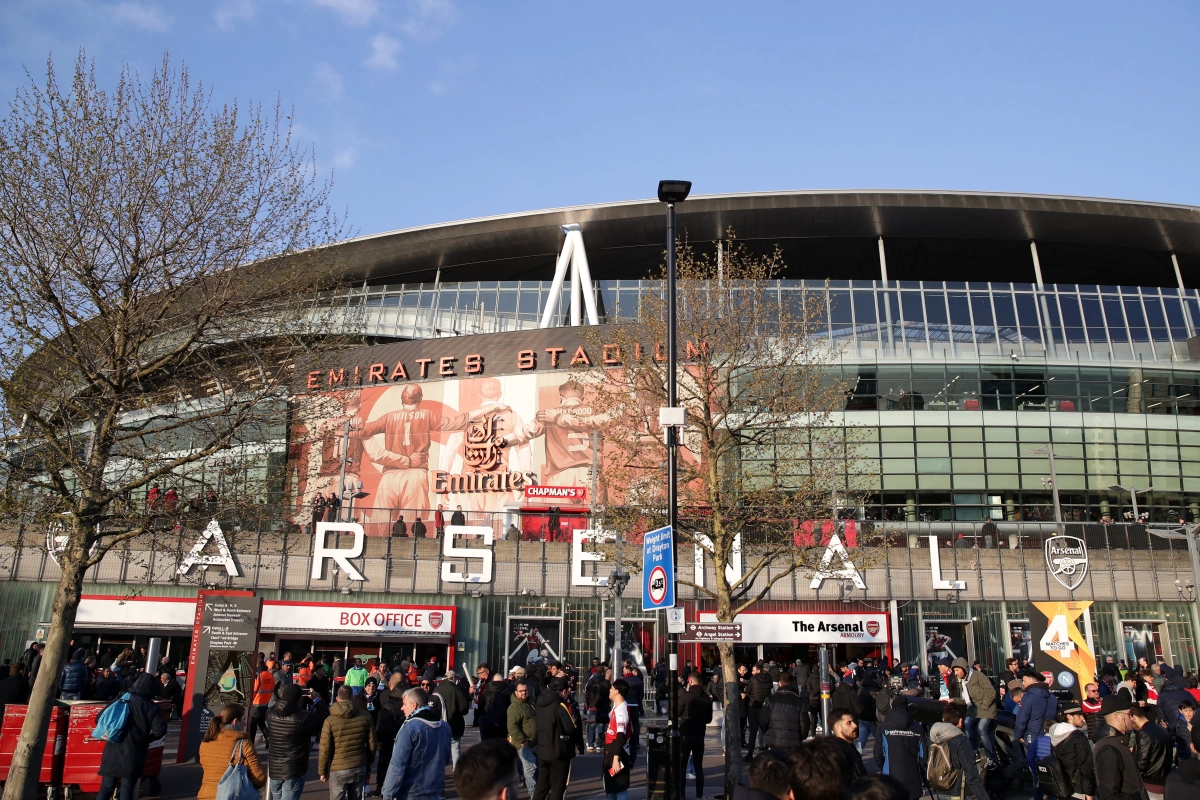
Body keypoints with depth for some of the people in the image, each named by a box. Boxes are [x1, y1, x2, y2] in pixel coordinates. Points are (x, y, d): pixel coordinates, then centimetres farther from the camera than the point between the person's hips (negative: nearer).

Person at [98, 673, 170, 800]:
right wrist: (146, 738, 10)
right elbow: (160, 730, -10)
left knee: (106, 789, 13)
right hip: (133, 755, -2)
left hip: (113, 752, 2)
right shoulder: (150, 706, -2)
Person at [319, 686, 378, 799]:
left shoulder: (330, 720, -9)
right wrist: (368, 765, 15)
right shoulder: (365, 717, -1)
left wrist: (322, 771, 5)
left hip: (338, 770, -3)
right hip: (360, 769, 3)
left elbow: (325, 749, -8)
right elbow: (372, 744, 3)